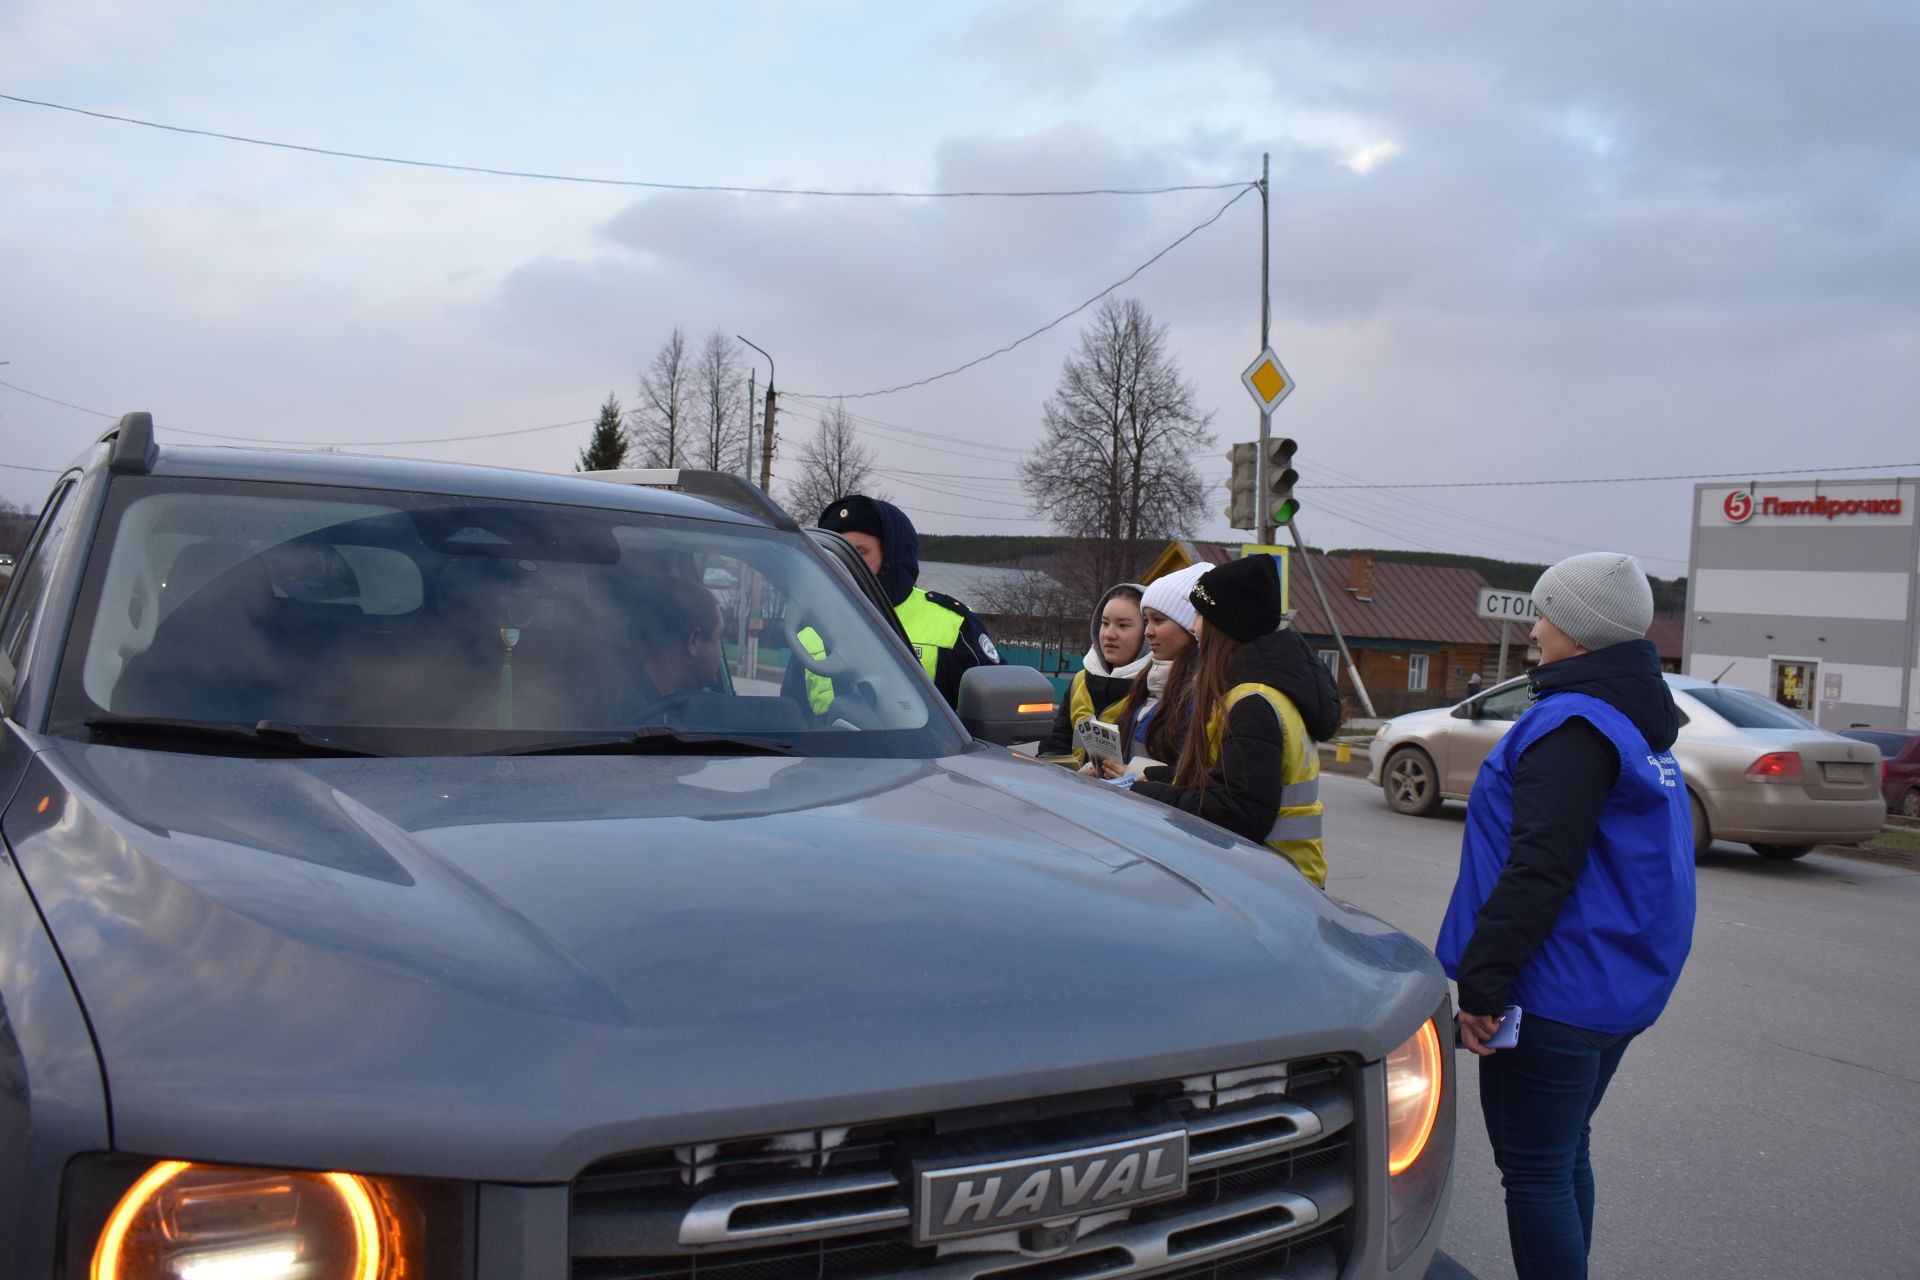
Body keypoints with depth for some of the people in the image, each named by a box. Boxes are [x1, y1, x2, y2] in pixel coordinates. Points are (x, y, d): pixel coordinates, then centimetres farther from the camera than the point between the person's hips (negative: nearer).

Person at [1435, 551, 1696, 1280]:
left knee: (1534, 1171, 0)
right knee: (1563, 1159, 21)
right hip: (1618, 992, 10)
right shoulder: (1638, 722, 13)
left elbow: (1538, 870, -24)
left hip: (1556, 993, -10)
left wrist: (1481, 980, -21)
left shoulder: (1572, 724, -18)